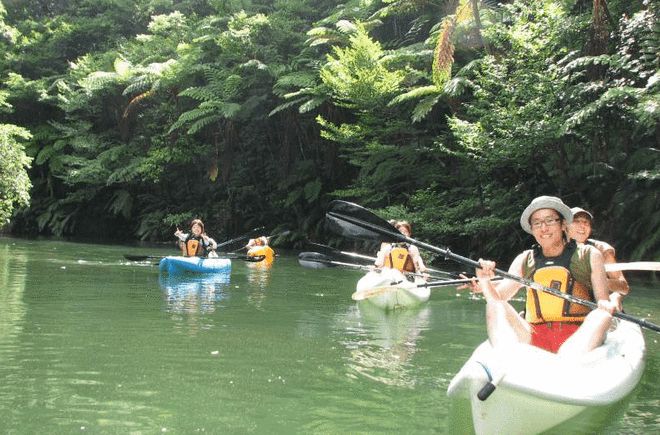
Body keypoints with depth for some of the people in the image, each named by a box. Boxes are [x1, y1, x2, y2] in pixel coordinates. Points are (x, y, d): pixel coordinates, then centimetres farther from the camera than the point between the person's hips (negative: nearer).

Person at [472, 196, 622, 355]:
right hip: (533, 339, 2)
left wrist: (613, 300, -16)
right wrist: (485, 282, -12)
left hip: (576, 337, -1)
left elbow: (604, 301, 7)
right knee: (495, 306, -18)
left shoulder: (589, 255, 13)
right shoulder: (524, 261, 17)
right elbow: (498, 297, 9)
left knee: (601, 315, -29)